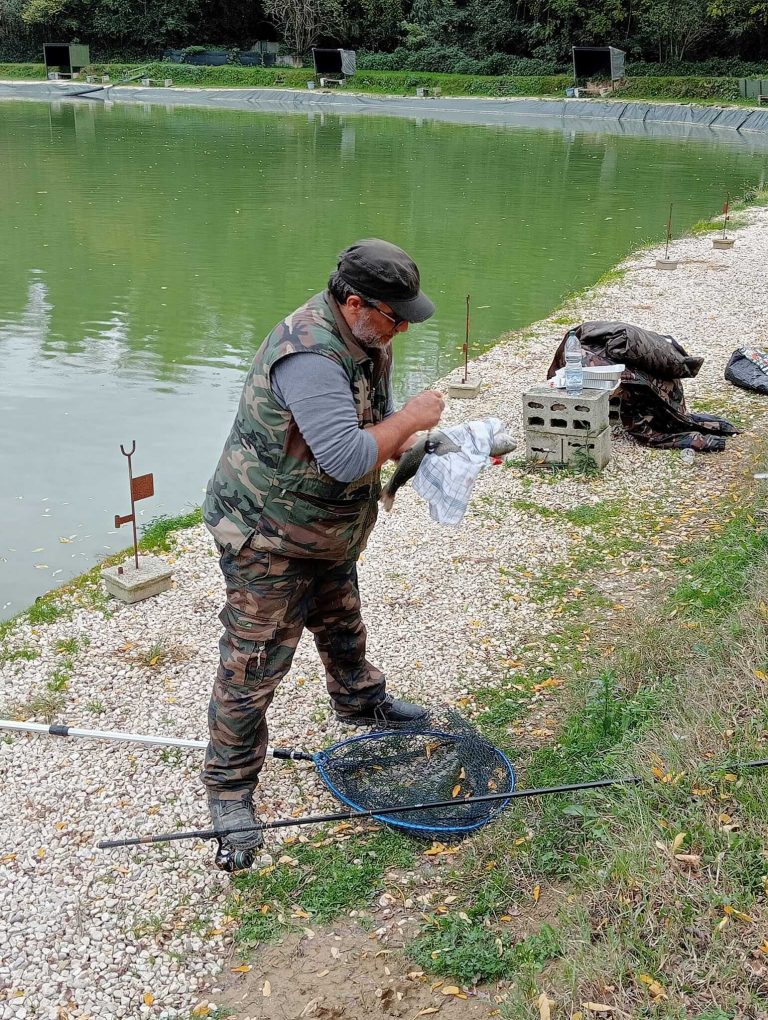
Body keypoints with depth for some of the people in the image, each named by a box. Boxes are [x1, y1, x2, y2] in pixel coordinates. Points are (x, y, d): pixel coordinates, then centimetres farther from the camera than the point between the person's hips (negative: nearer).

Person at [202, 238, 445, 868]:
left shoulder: (368, 339, 0)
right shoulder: (309, 356, -33)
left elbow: (374, 430, 12)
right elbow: (348, 458, -37)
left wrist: (415, 446, -7)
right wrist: (411, 418, -25)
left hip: (330, 533, 9)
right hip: (267, 536, -9)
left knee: (342, 625, 30)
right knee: (255, 664, -2)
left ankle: (360, 702, 56)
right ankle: (230, 789, 14)